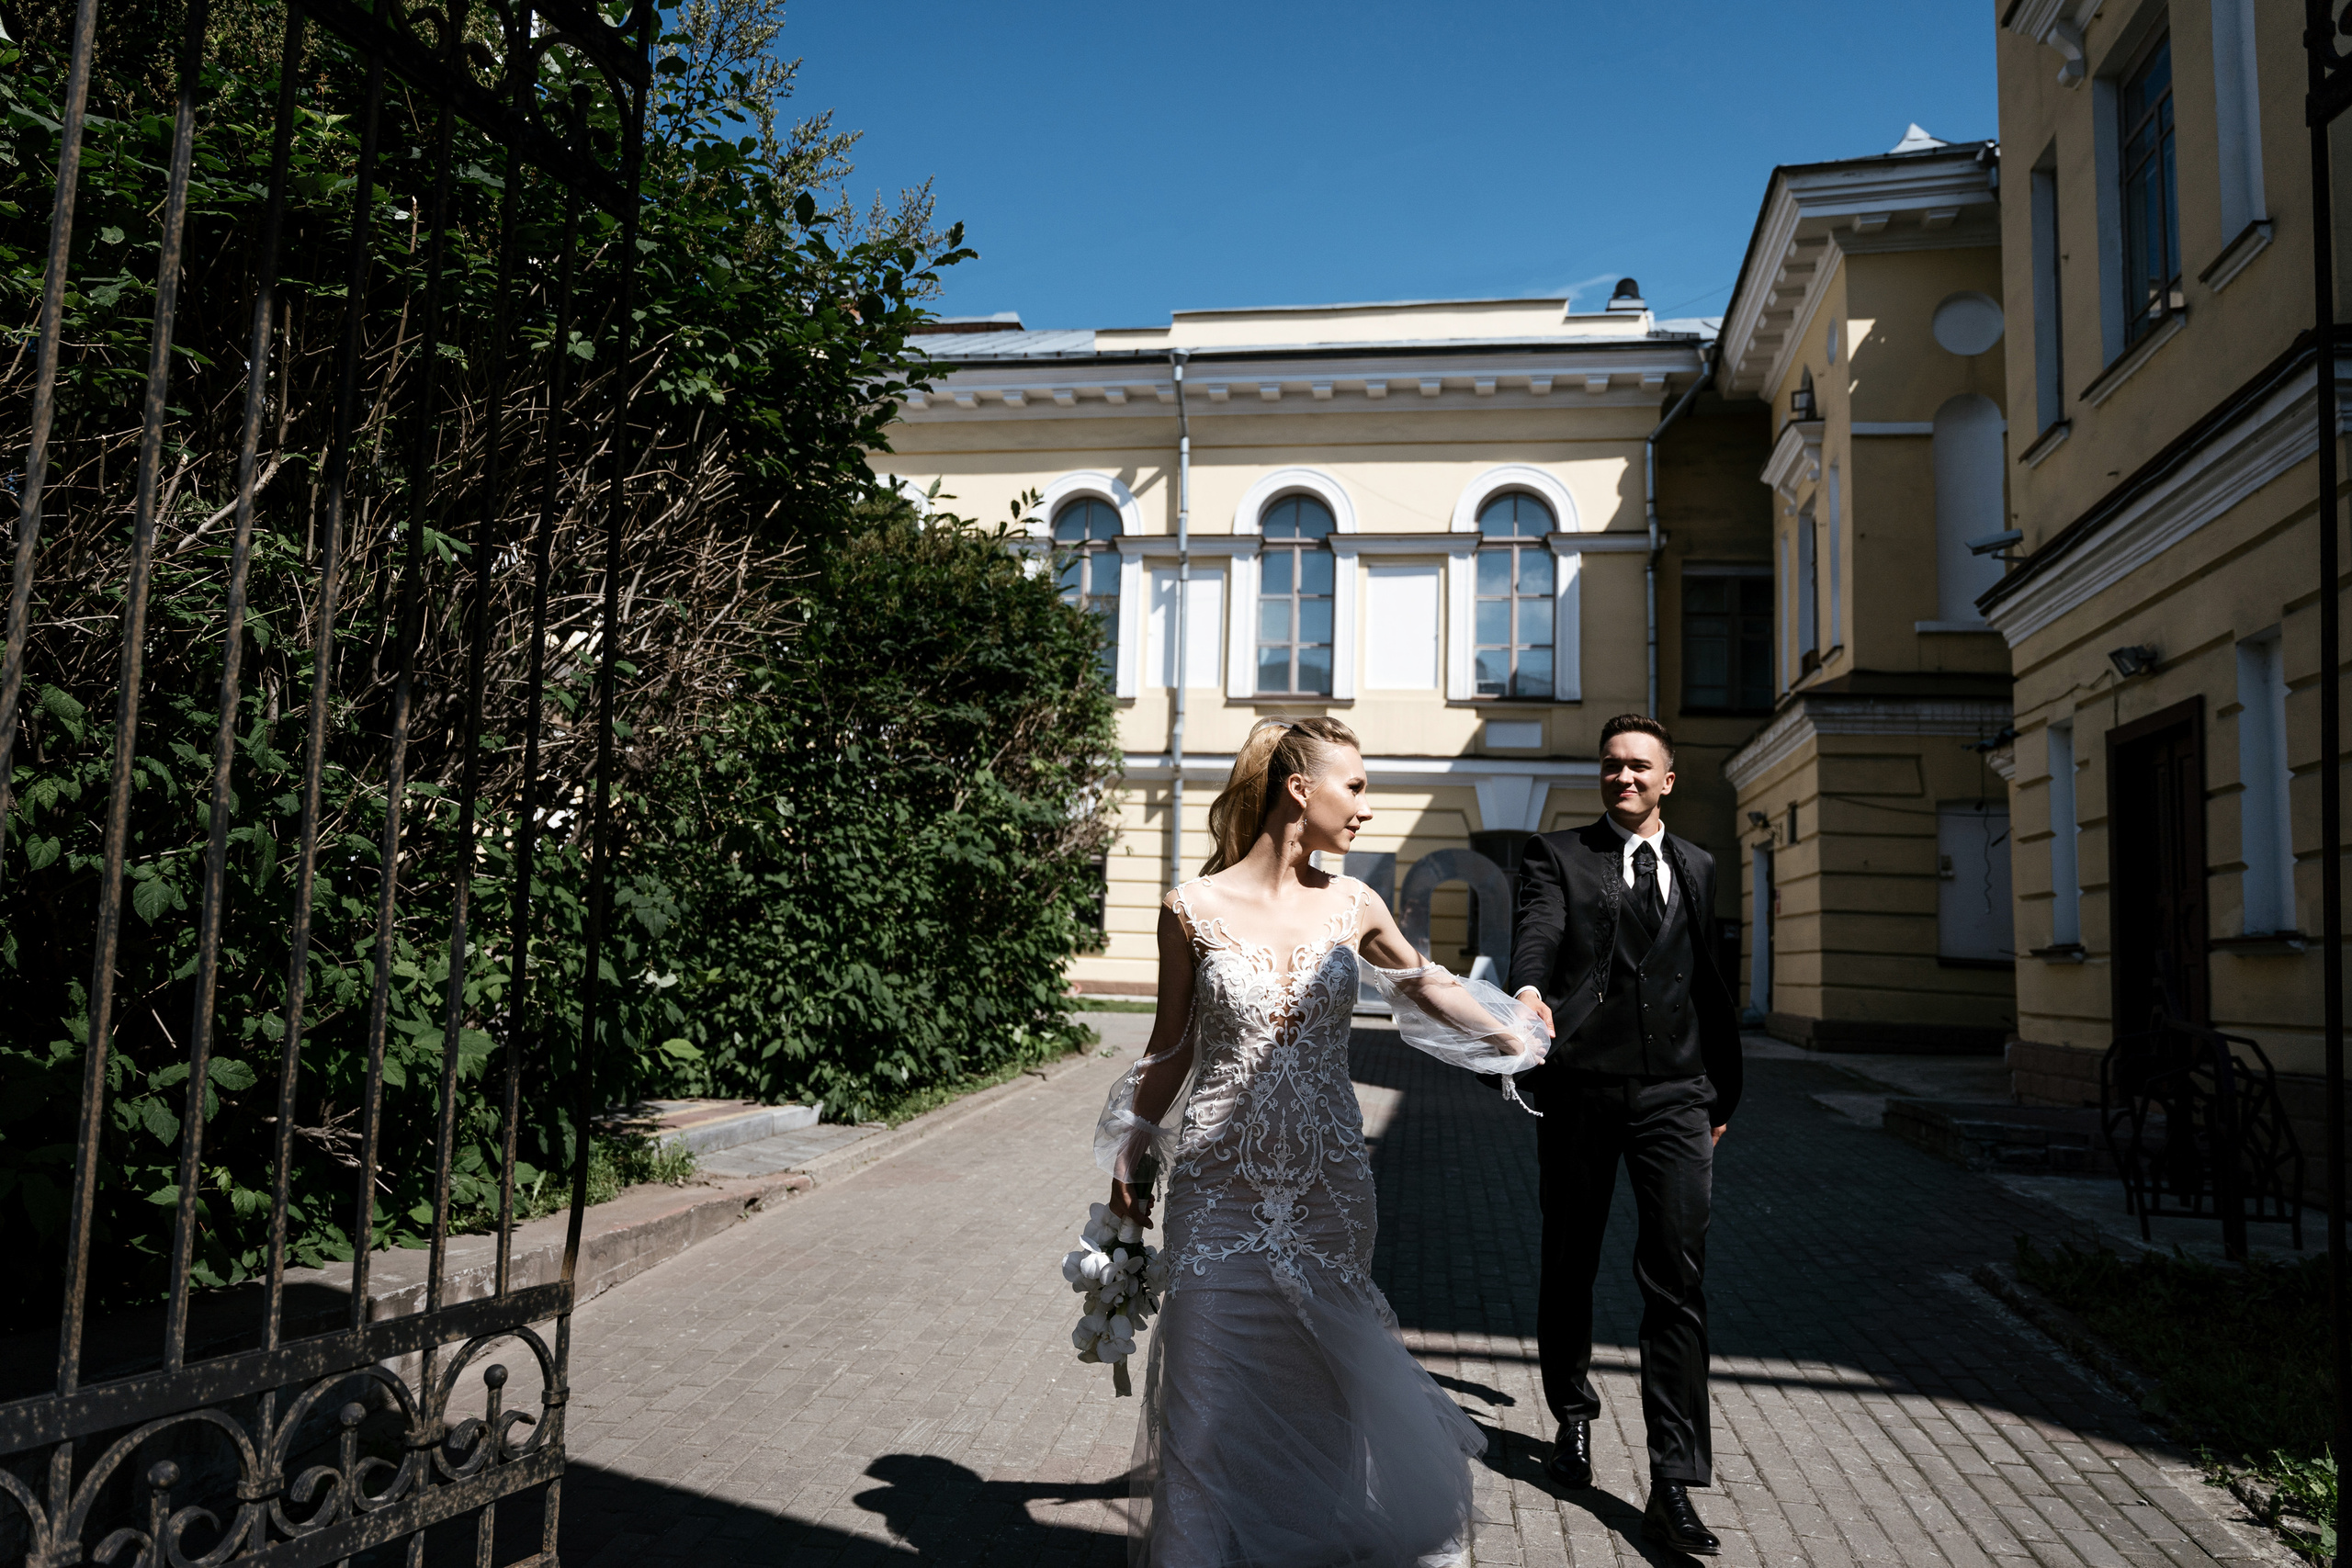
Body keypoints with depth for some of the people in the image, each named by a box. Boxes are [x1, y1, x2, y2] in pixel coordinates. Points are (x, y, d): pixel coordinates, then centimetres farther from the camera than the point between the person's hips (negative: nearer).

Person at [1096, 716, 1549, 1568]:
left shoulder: (1351, 906, 2)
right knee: (1216, 1379, 5)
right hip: (1218, 1187, -2)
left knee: (1333, 1365, 8)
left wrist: (1521, 1040, 27)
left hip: (1327, 1186, 2)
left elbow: (1423, 983, 20)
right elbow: (1172, 1048, 3)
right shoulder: (1193, 908, -7)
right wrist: (1134, 1150, 8)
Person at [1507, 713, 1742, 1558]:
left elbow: (1709, 981, 20)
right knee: (1569, 1266, 11)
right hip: (1580, 1088, -1)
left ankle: (1674, 1484, -2)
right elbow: (1538, 931, -15)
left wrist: (1722, 1090, 21)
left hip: (1674, 1093, 2)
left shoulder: (1697, 867, 16)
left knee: (1678, 1281, -6)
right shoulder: (1557, 854, 5)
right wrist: (1528, 989, -37)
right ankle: (1573, 1418, 33)